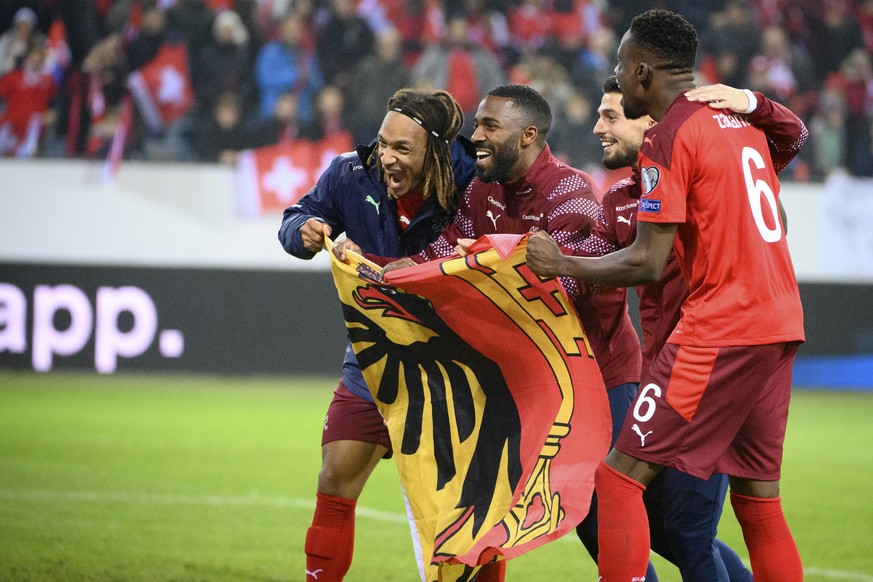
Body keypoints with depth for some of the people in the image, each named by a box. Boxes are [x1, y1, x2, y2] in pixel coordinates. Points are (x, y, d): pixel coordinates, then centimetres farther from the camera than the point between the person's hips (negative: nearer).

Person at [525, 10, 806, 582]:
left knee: (620, 479, -5)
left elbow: (648, 263, -13)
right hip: (780, 325, 8)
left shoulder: (667, 138, -10)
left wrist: (560, 263, -3)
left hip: (719, 331, -8)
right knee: (758, 497, 12)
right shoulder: (741, 119, 15)